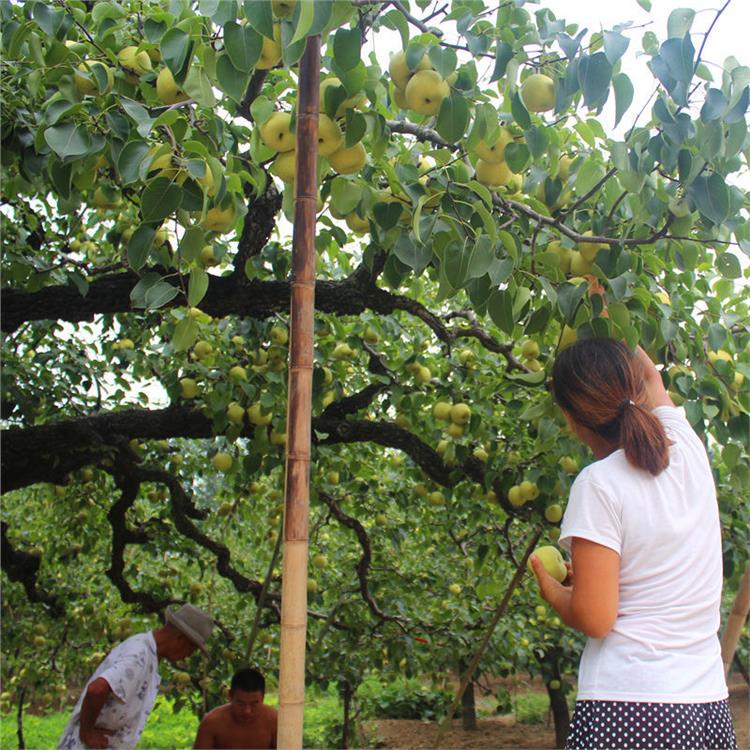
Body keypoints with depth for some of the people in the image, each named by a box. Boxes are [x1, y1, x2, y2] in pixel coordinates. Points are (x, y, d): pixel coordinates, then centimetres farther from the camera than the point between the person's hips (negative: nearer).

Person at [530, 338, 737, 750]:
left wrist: (551, 589, 3)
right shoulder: (688, 448, 2)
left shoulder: (598, 483, -15)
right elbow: (649, 374, 23)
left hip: (626, 712, -6)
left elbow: (593, 619, -16)